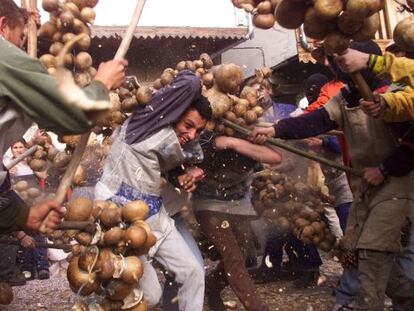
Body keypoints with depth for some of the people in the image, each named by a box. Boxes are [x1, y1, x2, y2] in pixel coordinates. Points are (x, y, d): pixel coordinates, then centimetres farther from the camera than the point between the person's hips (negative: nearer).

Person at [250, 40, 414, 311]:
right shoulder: (344, 99, 3)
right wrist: (275, 130, -22)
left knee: (373, 253, -13)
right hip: (366, 183, 8)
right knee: (362, 251, 11)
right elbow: (313, 121, -10)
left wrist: (384, 169, -19)